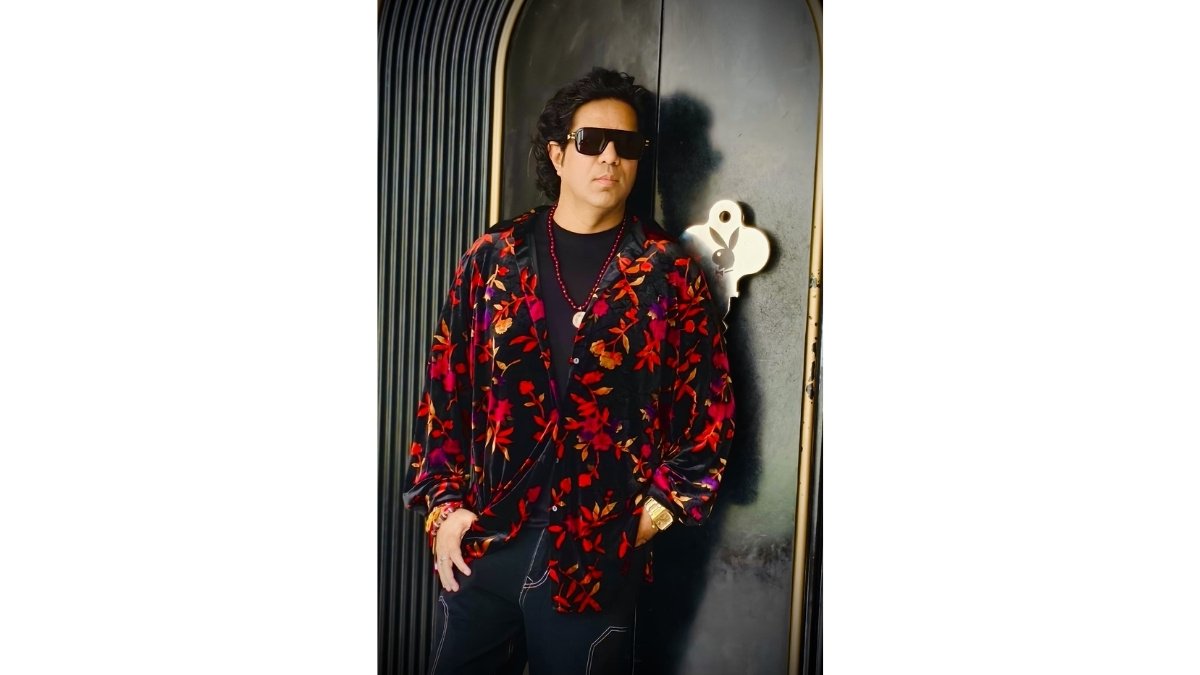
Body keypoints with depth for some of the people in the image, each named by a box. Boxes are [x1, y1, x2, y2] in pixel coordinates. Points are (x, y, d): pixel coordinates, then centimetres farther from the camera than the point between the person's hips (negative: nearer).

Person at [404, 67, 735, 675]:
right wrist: (443, 502, 0)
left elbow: (710, 402, 4)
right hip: (477, 543, 2)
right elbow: (445, 386, 6)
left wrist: (666, 503, -3)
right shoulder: (493, 258, 5)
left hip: (597, 556, -1)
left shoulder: (668, 274, 1)